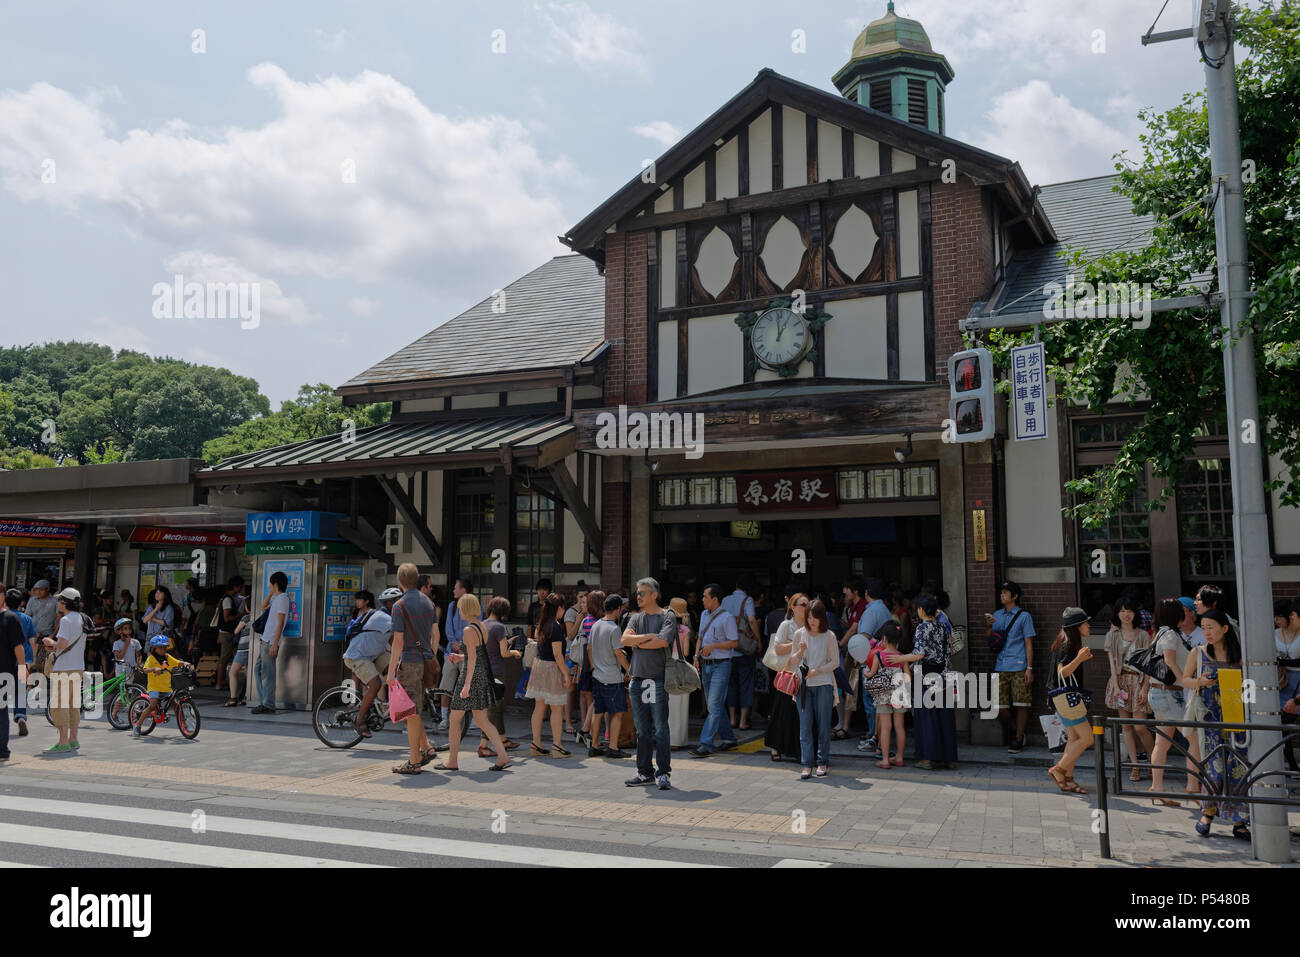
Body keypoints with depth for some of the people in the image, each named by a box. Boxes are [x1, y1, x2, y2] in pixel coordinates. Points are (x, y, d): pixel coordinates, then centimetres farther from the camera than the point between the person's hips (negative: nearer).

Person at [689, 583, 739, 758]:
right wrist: (697, 655, 7)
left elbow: (734, 642, -11)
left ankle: (706, 744, -12)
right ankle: (729, 738, 25)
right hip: (706, 665, 8)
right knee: (714, 705, 13)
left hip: (721, 665, -8)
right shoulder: (704, 615, 14)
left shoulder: (727, 617, -10)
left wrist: (713, 646, -18)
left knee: (714, 706, -10)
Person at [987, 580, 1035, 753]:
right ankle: (1010, 735, 21)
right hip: (1000, 667, 4)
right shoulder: (997, 615, 16)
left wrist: (1029, 669, -8)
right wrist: (988, 626, 1)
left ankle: (1018, 740, 6)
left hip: (1019, 667, -4)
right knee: (1000, 706, 1)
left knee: (1021, 705, -3)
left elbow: (1028, 643, -1)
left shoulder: (1024, 616, 2)